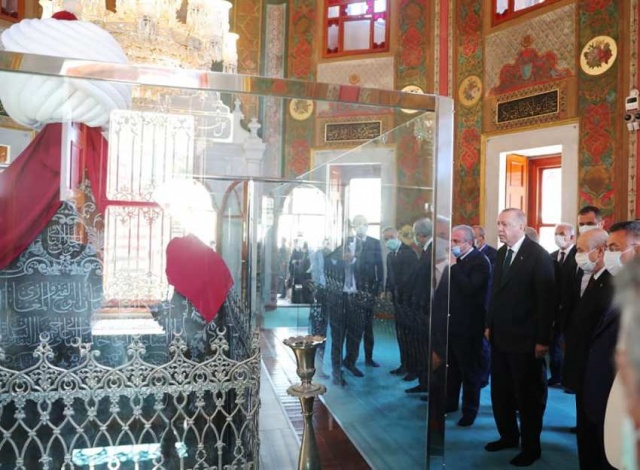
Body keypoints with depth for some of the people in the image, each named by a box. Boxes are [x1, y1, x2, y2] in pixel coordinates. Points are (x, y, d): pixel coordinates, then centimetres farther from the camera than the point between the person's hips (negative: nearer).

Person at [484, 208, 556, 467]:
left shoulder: (538, 255, -14)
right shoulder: (501, 253, 7)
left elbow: (546, 300, -15)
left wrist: (543, 340, -15)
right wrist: (489, 325, 11)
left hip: (525, 340, -6)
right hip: (500, 336, 7)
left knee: (528, 396, 9)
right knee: (500, 392, 15)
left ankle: (531, 447, 26)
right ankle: (508, 436, 34)